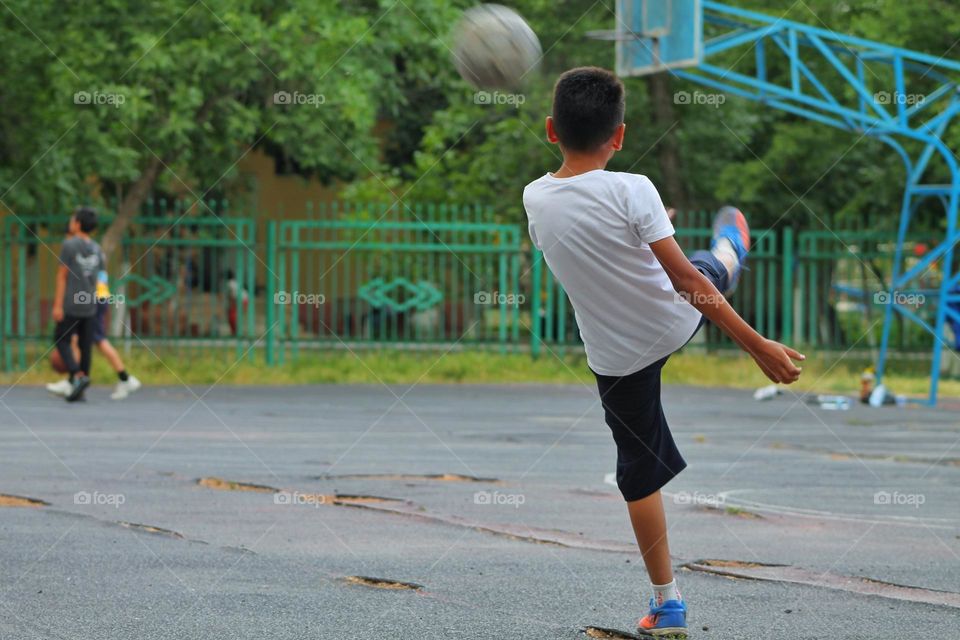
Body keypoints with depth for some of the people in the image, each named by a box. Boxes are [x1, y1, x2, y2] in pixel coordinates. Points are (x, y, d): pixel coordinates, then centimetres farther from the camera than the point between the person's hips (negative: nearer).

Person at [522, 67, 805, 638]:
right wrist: (758, 346, -19)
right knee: (709, 271, 32)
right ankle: (732, 255, 70)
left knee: (640, 473, 13)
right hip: (676, 324, -1)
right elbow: (685, 279, -24)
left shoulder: (536, 198, -12)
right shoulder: (632, 190, -25)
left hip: (616, 357, 2)